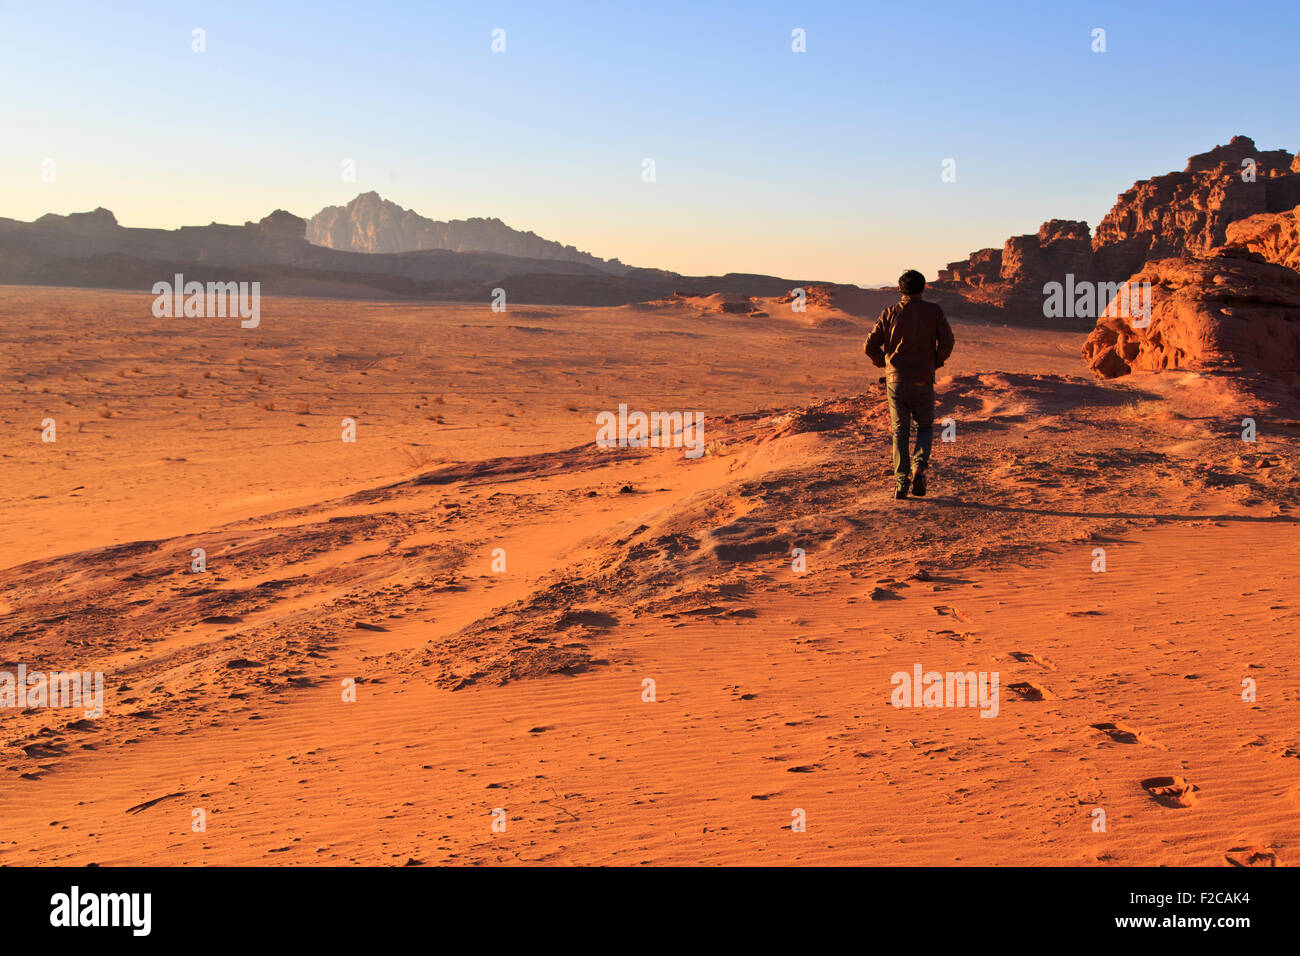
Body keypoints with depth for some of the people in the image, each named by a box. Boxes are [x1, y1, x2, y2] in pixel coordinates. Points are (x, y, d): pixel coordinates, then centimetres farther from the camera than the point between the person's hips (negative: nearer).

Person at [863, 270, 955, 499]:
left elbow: (870, 346, -1)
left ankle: (900, 482, 0)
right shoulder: (934, 312, -1)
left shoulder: (890, 314, 1)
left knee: (900, 433, 9)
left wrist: (883, 363, 16)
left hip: (895, 381, 1)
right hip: (923, 382, -1)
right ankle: (919, 468, -6)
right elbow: (947, 342, -10)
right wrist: (935, 363, 7)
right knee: (925, 427, 17)